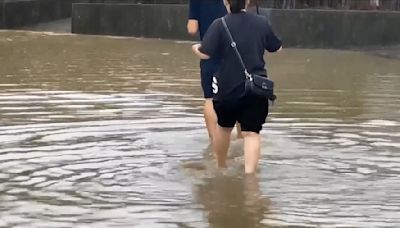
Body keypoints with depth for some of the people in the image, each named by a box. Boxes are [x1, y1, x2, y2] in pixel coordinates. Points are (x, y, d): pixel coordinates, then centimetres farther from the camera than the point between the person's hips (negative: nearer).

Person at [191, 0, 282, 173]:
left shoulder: (220, 25, -8)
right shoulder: (262, 22, 2)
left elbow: (205, 54, -13)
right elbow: (277, 48, 16)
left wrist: (196, 48, 9)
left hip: (228, 87, 0)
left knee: (224, 126, 22)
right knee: (252, 133, -3)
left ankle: (221, 167, 39)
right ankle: (249, 173, -21)